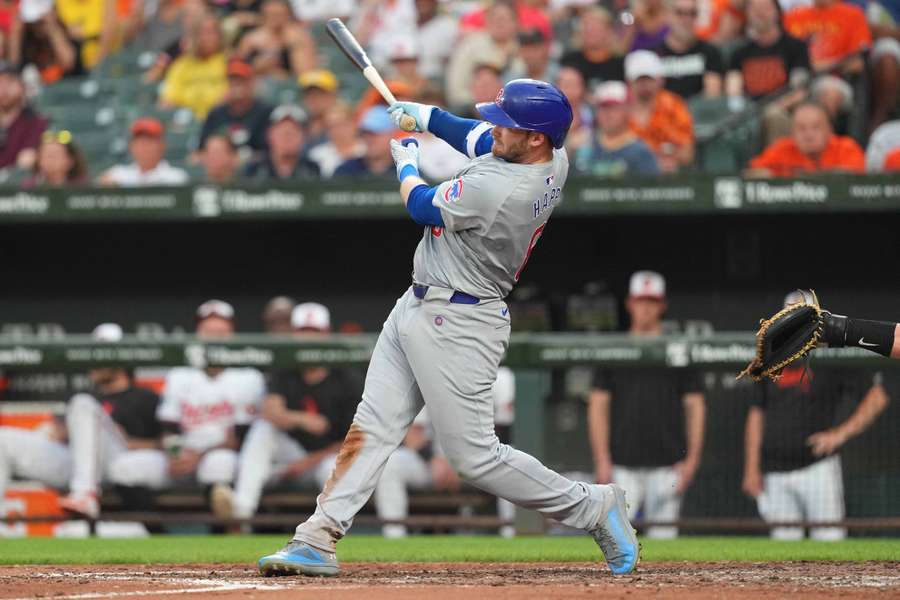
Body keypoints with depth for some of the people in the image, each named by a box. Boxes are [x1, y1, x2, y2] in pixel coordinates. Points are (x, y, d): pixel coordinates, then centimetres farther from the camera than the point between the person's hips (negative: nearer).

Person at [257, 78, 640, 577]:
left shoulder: (496, 189, -29)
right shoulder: (553, 161, -2)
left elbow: (422, 208, -9)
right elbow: (481, 140, 22)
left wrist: (405, 163, 10)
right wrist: (427, 116, 16)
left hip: (457, 325, -10)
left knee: (474, 456, -4)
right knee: (369, 430, 6)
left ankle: (593, 506, 8)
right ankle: (317, 541, 6)